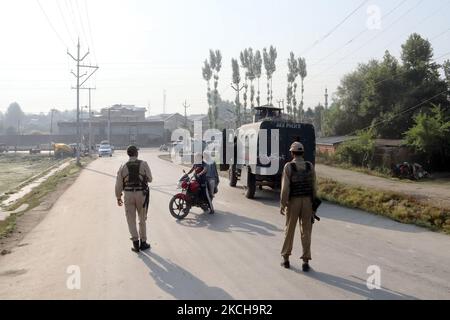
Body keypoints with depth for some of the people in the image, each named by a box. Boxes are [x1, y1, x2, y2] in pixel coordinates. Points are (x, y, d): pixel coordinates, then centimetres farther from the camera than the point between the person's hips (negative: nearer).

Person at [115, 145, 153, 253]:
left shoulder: (123, 167, -1)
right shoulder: (143, 164, -5)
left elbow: (118, 184, 1)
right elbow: (150, 179, 1)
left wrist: (118, 197, 11)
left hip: (128, 195, 1)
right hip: (141, 194, 0)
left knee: (131, 220, 10)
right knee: (142, 219, 13)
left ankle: (136, 242, 2)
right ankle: (143, 243, 19)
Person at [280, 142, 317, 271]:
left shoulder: (288, 166, -10)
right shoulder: (310, 166, 0)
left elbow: (285, 188, -14)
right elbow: (314, 187, 2)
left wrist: (283, 204, -7)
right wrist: (314, 204, 12)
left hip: (293, 202, -2)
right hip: (307, 201, 2)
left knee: (290, 230, 12)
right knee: (306, 232, 6)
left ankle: (286, 259, 19)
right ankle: (305, 262, 5)